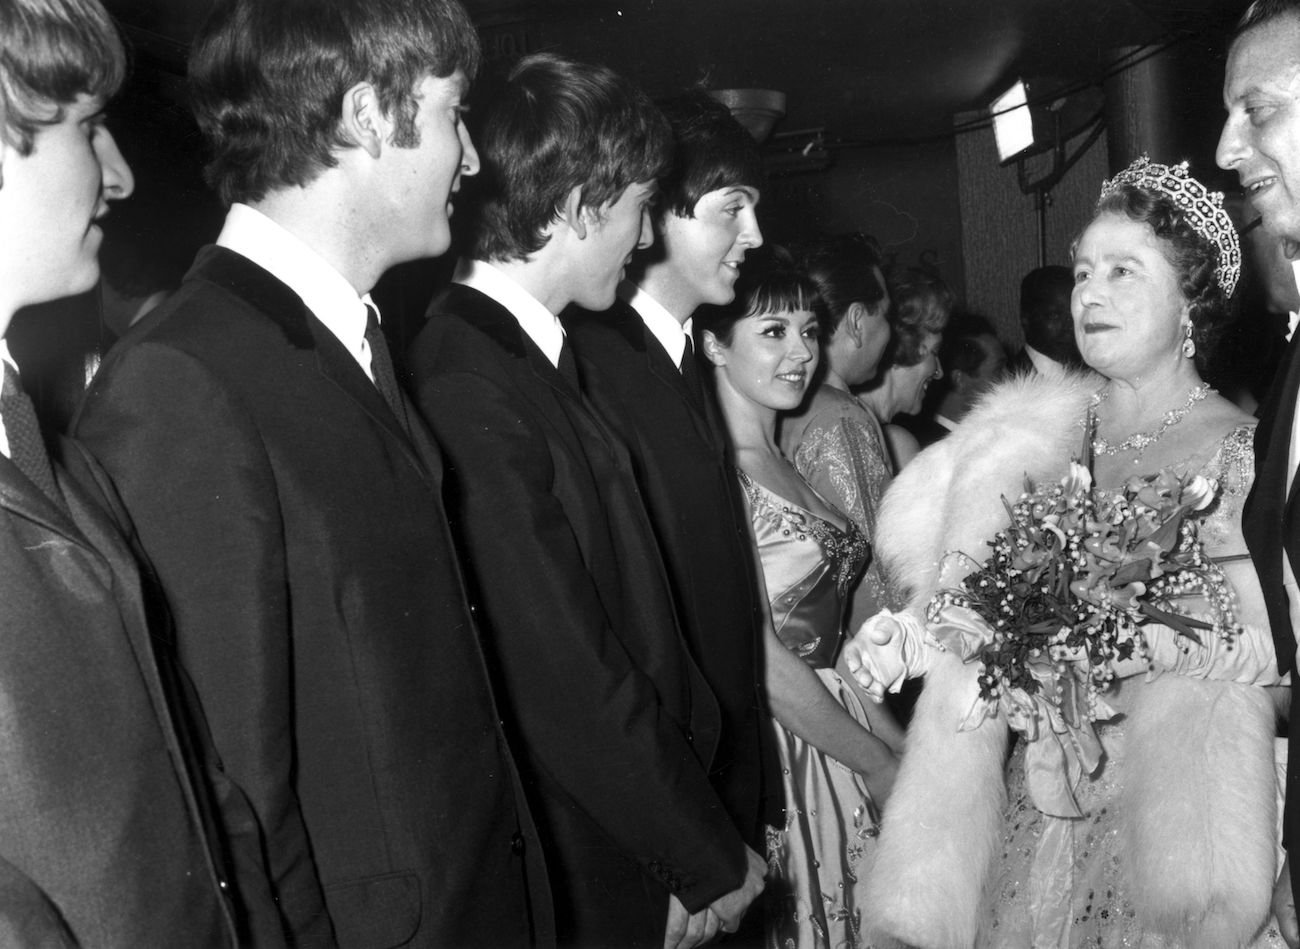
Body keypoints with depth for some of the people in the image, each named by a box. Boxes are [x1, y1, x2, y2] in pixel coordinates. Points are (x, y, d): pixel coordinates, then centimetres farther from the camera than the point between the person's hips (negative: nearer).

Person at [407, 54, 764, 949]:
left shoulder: (539, 355, 5)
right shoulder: (469, 386, -23)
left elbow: (622, 604, 6)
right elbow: (566, 680, -23)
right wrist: (712, 860, -11)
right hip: (577, 877, -8)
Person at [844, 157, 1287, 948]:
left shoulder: (1242, 448, -5)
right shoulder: (1039, 438, 4)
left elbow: (1276, 643, -10)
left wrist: (1156, 644, -25)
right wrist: (910, 634, -13)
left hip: (1174, 808, -3)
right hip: (1045, 801, 3)